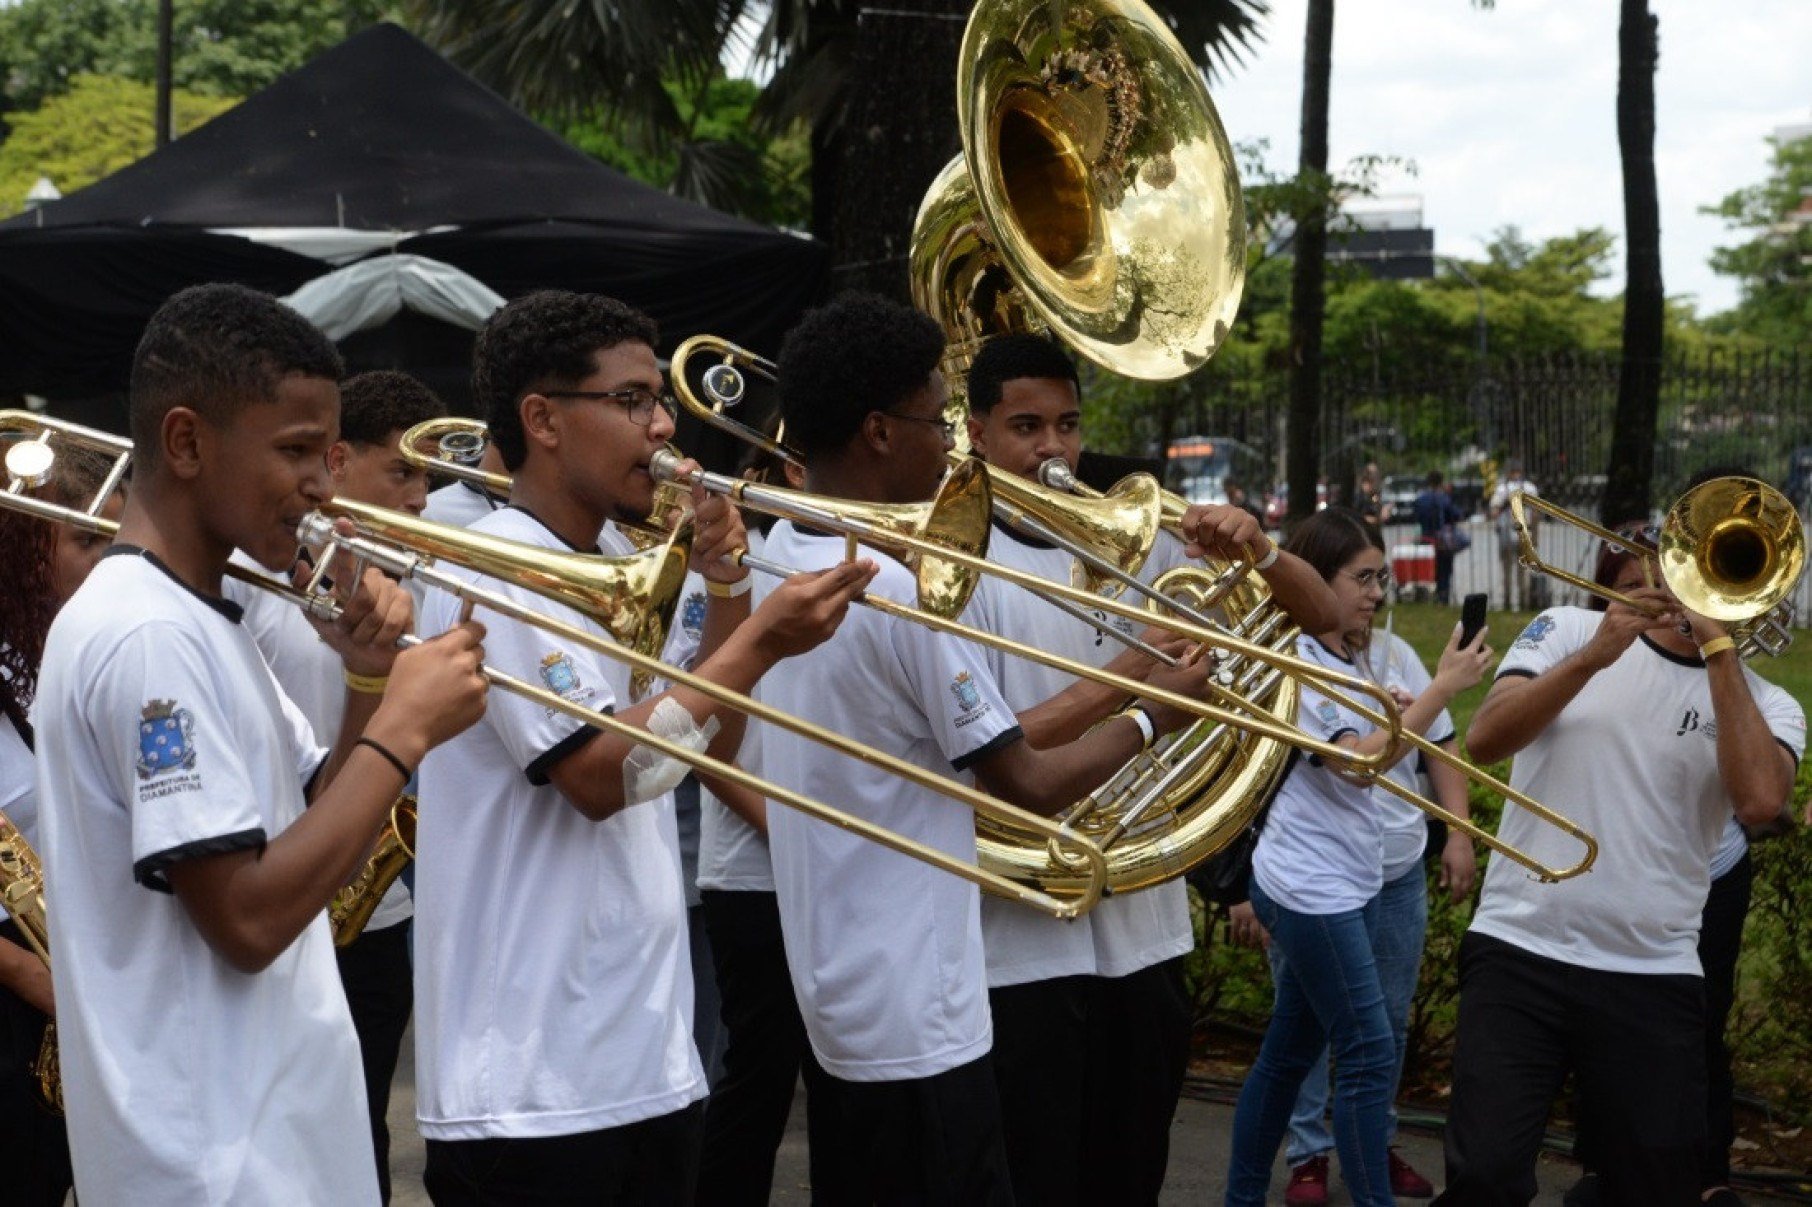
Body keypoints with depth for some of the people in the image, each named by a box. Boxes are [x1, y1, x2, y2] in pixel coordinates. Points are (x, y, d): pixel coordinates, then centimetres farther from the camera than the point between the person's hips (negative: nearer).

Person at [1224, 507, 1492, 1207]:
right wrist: (1444, 686, -24)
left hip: (1353, 881, 9)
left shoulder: (1342, 663, 12)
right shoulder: (1294, 661, -15)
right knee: (1370, 1056, -8)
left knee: (1289, 1053, 14)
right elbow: (1360, 762, -27)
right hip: (1312, 887, -9)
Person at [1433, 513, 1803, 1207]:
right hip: (1519, 952, -1)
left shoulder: (1764, 703, 5)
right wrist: (1594, 656, -17)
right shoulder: (1570, 631, 5)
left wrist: (1719, 648, -13)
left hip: (1653, 978, 1)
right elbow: (1484, 740, -8)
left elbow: (1760, 802, -17)